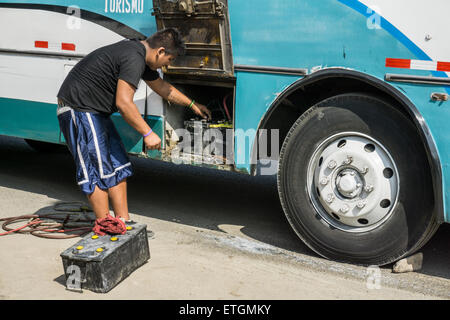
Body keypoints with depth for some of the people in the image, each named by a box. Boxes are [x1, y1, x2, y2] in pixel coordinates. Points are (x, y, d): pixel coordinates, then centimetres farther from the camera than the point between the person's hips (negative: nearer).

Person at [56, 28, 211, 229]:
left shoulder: (141, 56, 12)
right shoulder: (133, 58, -22)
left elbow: (161, 87, 28)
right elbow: (123, 103, -28)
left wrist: (192, 105, 35)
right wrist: (147, 133, -22)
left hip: (95, 111, 11)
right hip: (78, 109, -11)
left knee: (118, 166, 9)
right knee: (97, 171, -7)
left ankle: (123, 222, 13)